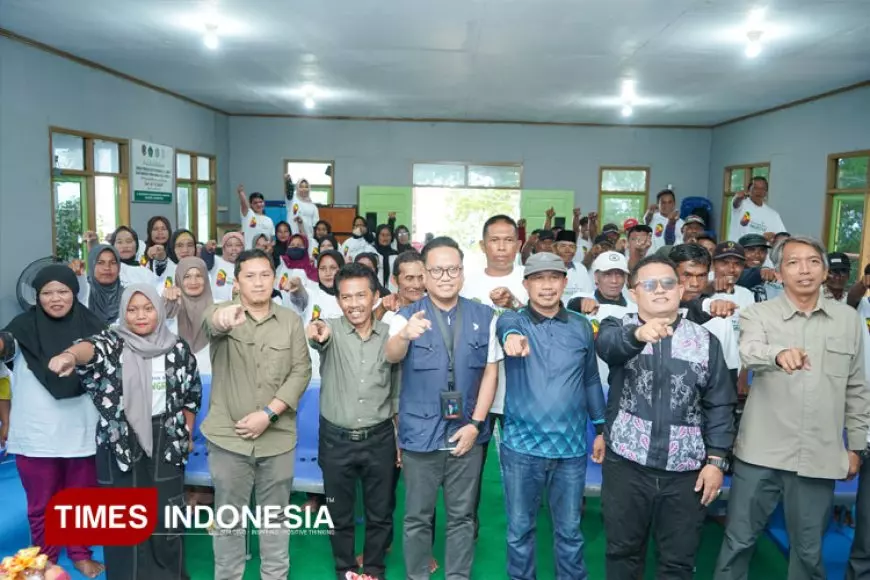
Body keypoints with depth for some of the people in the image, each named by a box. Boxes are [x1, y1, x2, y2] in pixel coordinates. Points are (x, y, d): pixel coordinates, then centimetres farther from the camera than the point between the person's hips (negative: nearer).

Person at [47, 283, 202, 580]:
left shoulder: (178, 348, 1)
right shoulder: (112, 343, -7)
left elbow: (192, 393, 11)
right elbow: (91, 347, -32)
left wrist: (187, 433, 10)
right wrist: (69, 356, -54)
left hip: (166, 440, 2)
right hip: (121, 440, -2)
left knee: (167, 511, 10)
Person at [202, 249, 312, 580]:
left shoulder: (291, 321, 3)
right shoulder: (224, 314, -3)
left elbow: (301, 371, -3)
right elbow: (210, 321, -28)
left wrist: (268, 413, -14)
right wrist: (222, 317, -53)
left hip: (277, 437, 1)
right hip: (228, 437, -1)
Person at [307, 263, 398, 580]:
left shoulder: (389, 335, -3)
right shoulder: (332, 330, -8)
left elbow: (397, 391, 4)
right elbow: (319, 338, -35)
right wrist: (317, 336, -59)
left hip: (380, 439, 1)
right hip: (336, 439, -1)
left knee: (380, 513, 15)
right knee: (339, 513, 15)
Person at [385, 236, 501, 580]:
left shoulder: (484, 316, 1)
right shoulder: (408, 316, -5)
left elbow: (490, 371, 2)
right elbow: (391, 356, -24)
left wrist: (476, 423, -6)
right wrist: (405, 336, -48)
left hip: (466, 433, 2)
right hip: (421, 434, -1)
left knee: (462, 516, 14)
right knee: (417, 517, 12)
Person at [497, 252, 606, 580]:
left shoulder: (581, 327, 5)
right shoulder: (514, 320, -3)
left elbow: (591, 380, 13)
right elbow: (505, 326, -28)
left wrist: (601, 429, 13)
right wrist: (511, 336, -51)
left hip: (571, 446, 2)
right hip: (521, 445, -1)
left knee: (569, 530, 14)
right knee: (519, 530, 11)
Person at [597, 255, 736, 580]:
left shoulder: (706, 341, 4)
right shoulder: (619, 330, -1)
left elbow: (719, 406, 4)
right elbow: (607, 344, -26)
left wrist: (716, 460, -4)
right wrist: (638, 334, -47)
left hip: (686, 470, 1)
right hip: (627, 464, -1)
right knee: (623, 551, 13)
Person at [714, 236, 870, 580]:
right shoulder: (758, 314, -3)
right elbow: (750, 353, -26)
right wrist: (780, 354, -47)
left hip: (819, 457, 2)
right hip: (761, 453, -2)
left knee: (808, 550, 15)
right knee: (739, 540, 8)